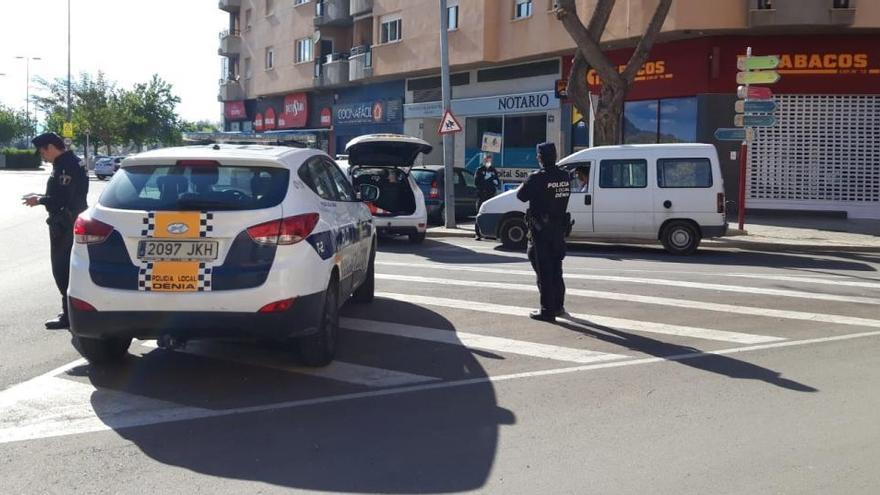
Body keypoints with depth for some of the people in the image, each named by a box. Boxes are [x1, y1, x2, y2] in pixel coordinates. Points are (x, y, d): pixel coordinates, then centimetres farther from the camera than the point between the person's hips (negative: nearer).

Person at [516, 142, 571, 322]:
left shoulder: (537, 178, -18)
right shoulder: (565, 177, 2)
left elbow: (521, 195, -11)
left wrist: (526, 183, 9)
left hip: (541, 230, -6)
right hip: (559, 228, 6)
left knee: (544, 271, -1)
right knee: (556, 269, 19)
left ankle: (547, 310, 0)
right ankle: (558, 306, 29)